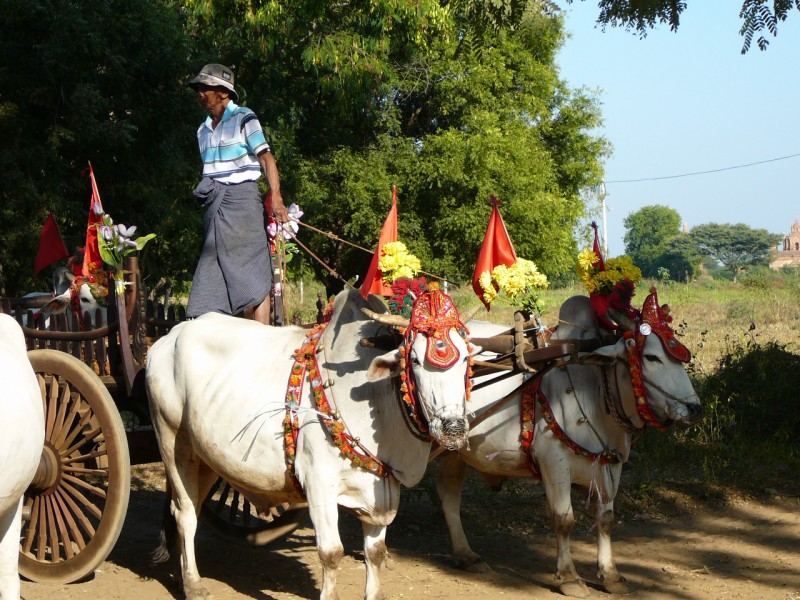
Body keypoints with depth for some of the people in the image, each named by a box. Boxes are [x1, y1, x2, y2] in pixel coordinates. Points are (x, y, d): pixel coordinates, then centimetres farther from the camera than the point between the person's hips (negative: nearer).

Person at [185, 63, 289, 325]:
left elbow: (266, 158, -9)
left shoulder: (244, 119, -2)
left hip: (241, 198, -7)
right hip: (215, 203, 7)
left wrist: (276, 199, -20)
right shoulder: (204, 129, 18)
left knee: (252, 273, -9)